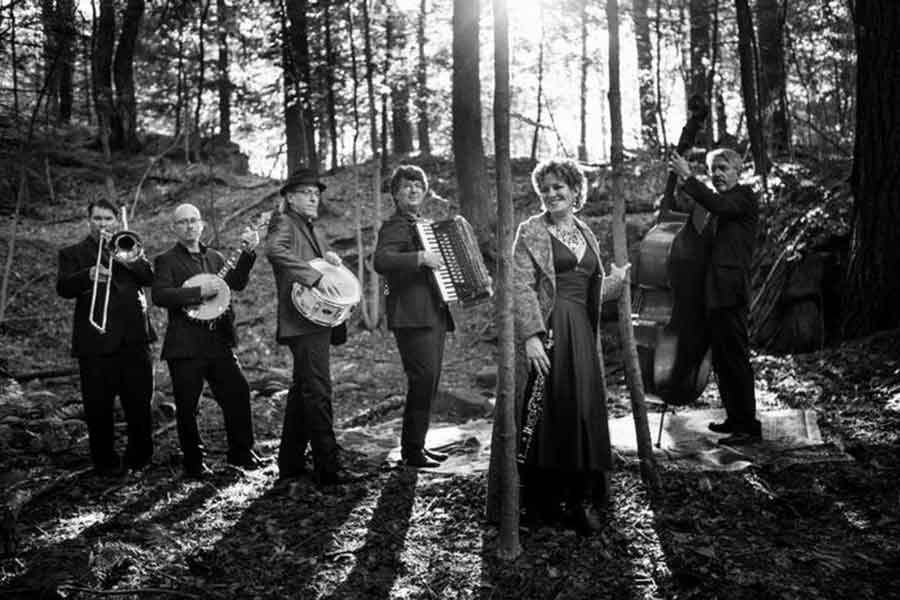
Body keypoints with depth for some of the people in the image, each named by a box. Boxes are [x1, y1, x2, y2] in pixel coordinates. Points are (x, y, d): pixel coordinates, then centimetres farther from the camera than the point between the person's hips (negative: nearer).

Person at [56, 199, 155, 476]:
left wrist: (124, 258, -12)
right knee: (99, 408, 2)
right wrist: (88, 275, -25)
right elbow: (63, 287, -7)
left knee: (140, 404, 5)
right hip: (96, 341, -2)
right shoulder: (73, 253, 10)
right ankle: (105, 461, 16)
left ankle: (140, 457, 20)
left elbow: (149, 276, 2)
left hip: (135, 338, 2)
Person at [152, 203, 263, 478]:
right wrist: (198, 292, -21)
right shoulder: (166, 260, 0)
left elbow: (237, 283, 2)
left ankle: (241, 453, 19)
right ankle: (193, 462, 17)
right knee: (187, 406, 2)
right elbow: (160, 296, -14)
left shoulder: (215, 257, 16)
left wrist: (247, 253, -10)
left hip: (219, 340, 4)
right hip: (185, 345, -4)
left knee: (238, 393, 4)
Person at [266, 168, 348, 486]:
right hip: (303, 320, -10)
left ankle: (290, 463, 22)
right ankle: (327, 467, -9)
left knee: (302, 391, 14)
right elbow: (275, 251, -26)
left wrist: (330, 258, 6)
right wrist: (316, 275, -32)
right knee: (318, 392, -12)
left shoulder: (314, 230, 23)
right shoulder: (284, 223, -5)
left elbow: (321, 264, 30)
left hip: (320, 321, 10)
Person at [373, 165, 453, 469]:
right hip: (412, 317, -10)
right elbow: (381, 261, -26)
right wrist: (420, 257, -30)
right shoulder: (395, 226, -7)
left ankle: (417, 444, 21)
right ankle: (412, 450, -5)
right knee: (422, 381, -13)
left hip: (434, 315, 10)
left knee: (428, 382, 12)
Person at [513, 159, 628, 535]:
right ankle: (543, 501, 6)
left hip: (582, 334, 6)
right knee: (546, 412, -5)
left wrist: (618, 279, 16)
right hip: (546, 333, -6)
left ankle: (582, 500, 13)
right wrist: (531, 335, -20)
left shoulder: (586, 234, 19)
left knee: (584, 413, 4)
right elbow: (522, 287, -10)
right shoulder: (530, 231, 0)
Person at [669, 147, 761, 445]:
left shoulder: (744, 197, -5)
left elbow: (718, 205, -26)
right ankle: (735, 418, 27)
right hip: (714, 295, 9)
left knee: (736, 360, -7)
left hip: (730, 294, -9)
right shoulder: (718, 205, 20)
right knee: (722, 361, 15)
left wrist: (687, 178, -23)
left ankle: (749, 427, -1)